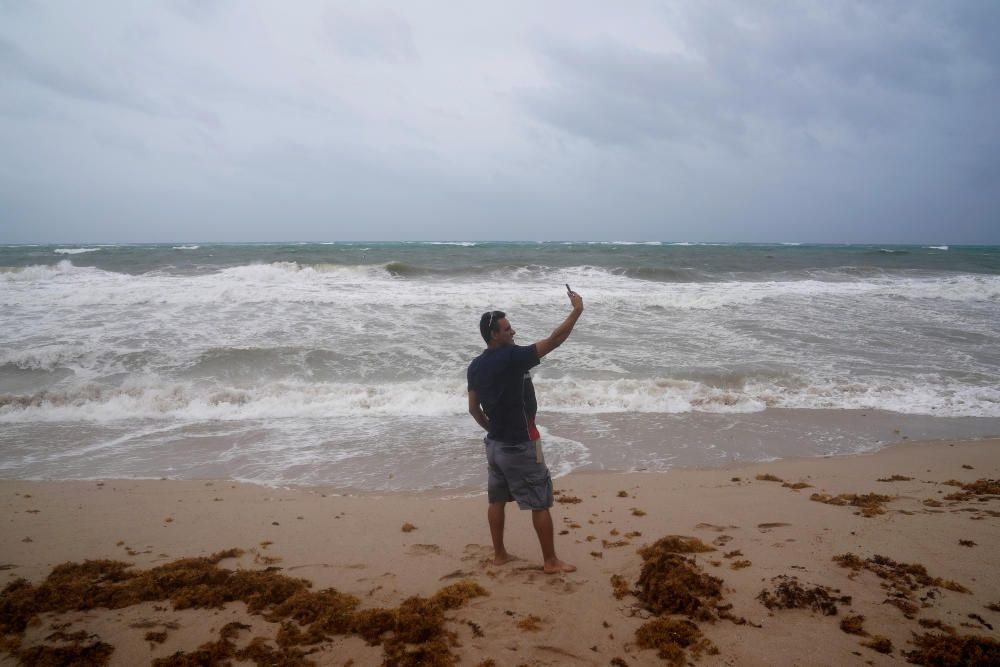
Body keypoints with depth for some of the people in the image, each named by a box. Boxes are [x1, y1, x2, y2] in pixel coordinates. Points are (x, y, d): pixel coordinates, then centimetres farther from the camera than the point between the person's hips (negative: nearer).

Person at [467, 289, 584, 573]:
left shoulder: (475, 366, 3)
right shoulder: (513, 357, -20)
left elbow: (473, 408, 10)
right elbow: (554, 340, -22)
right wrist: (577, 310, -16)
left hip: (495, 444, 8)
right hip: (520, 446, -8)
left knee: (497, 500, 16)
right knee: (540, 503, 3)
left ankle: (499, 554, 27)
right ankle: (551, 561, 11)